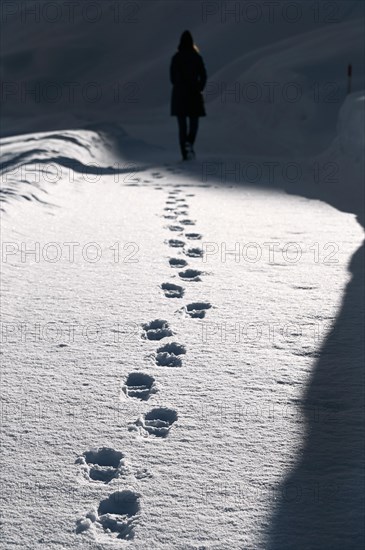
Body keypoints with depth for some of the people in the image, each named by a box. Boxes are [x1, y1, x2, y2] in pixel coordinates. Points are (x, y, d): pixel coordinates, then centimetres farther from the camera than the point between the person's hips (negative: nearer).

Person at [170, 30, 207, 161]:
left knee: (182, 125, 6)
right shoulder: (197, 57, -4)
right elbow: (203, 76, -3)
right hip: (194, 94, 0)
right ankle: (189, 143, -16)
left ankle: (185, 153, 2)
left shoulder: (176, 58, -3)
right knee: (194, 122, 12)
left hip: (179, 94, 0)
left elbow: (172, 78, 2)